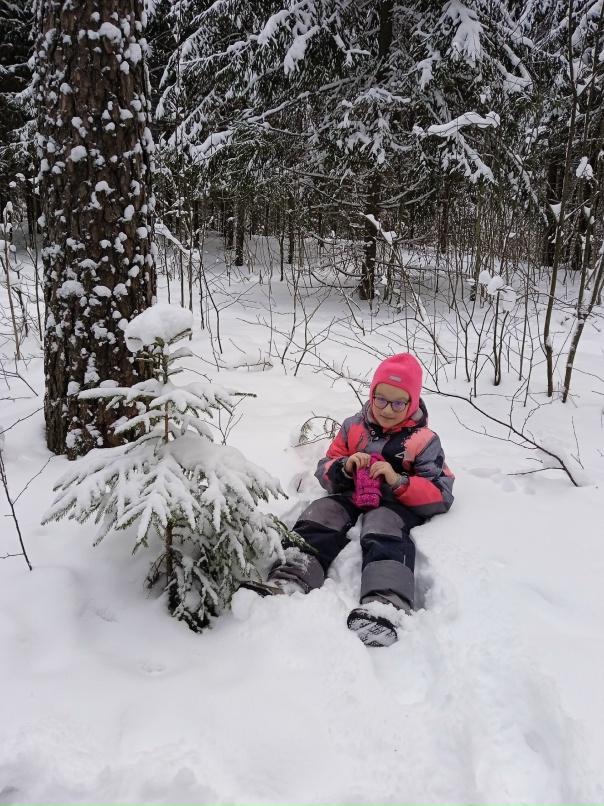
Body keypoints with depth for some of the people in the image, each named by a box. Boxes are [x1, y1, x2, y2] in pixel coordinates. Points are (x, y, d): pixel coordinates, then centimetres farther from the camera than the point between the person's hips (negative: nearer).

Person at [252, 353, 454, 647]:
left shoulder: (424, 441, 3)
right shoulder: (354, 426, 13)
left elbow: (441, 496, -4)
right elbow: (324, 470, 14)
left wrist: (398, 481, -21)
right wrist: (344, 467, -11)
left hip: (396, 504, -3)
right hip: (350, 496, 4)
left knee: (385, 535, -36)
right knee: (318, 517, -26)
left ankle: (384, 608, -63)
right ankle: (285, 584, -49)